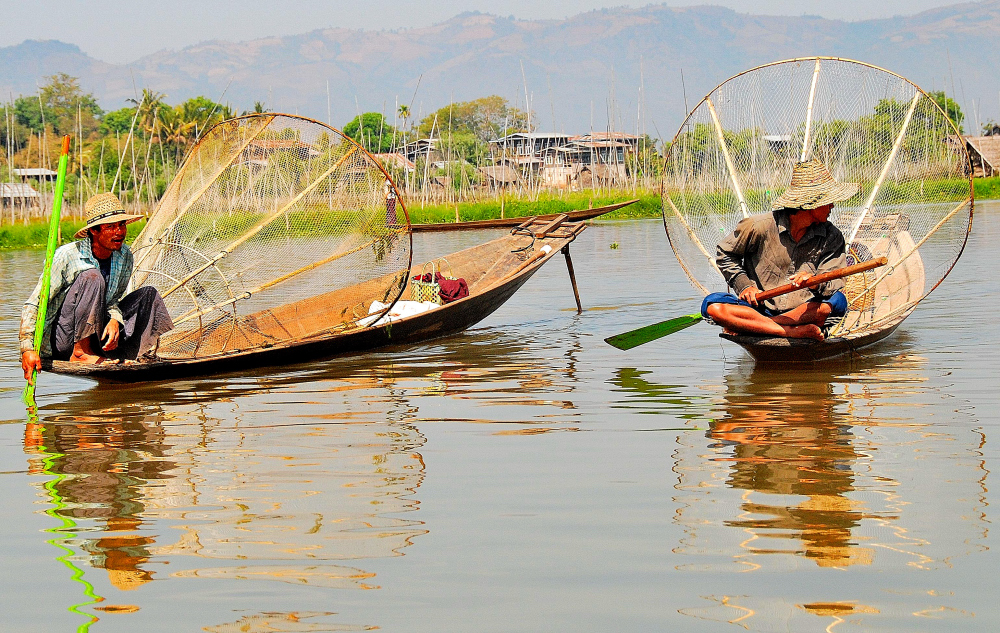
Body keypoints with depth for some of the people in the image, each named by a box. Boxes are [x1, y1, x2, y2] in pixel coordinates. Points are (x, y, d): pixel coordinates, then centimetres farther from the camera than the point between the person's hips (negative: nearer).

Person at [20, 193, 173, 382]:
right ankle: (80, 353, -27)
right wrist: (28, 349, -30)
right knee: (92, 277, -27)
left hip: (94, 334, 7)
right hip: (58, 343, -7)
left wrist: (114, 320, -15)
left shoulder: (124, 256, 1)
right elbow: (33, 305, -19)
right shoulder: (67, 256, -18)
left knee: (148, 295, 1)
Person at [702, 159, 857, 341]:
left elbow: (834, 284, -10)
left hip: (803, 311, 1)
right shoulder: (759, 226, -7)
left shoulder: (832, 237, 0)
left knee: (837, 301, -31)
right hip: (759, 308, -1)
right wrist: (744, 285, -8)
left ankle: (743, 326, -25)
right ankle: (797, 332, -34)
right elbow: (725, 255, 7)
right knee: (712, 305, -27)